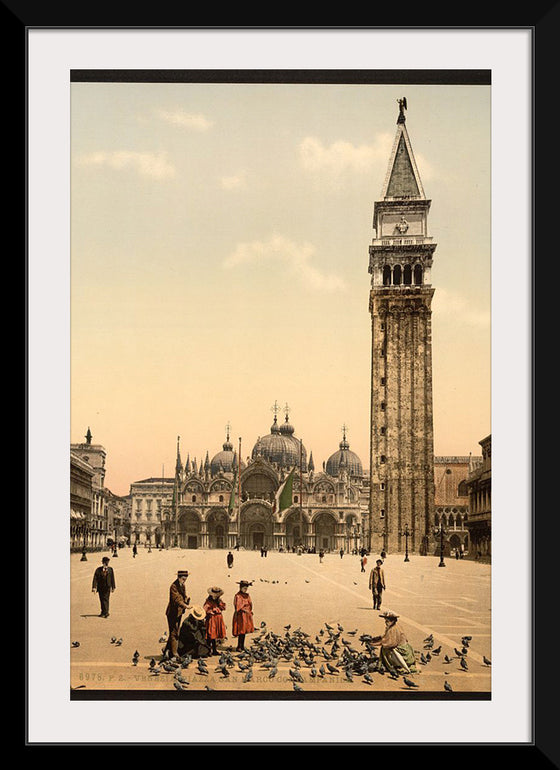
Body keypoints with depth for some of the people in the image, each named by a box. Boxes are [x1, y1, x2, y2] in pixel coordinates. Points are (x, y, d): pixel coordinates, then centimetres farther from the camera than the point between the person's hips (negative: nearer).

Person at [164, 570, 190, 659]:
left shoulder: (182, 586, 11)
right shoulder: (173, 586, -17)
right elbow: (176, 599, -28)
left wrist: (187, 599, -8)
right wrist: (185, 606, -39)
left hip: (179, 612, 9)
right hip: (173, 613, -9)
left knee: (175, 633, 16)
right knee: (174, 633, -3)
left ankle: (167, 650, 29)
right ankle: (174, 654, 3)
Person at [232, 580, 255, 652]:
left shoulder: (247, 595, 10)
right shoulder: (237, 596, -13)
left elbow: (250, 604, 16)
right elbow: (238, 607, -17)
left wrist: (250, 612, 4)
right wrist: (245, 610, -18)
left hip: (247, 616, 7)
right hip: (241, 615, -7)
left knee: (244, 631, 12)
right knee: (241, 632, -7)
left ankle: (242, 646, 20)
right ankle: (239, 647, -1)